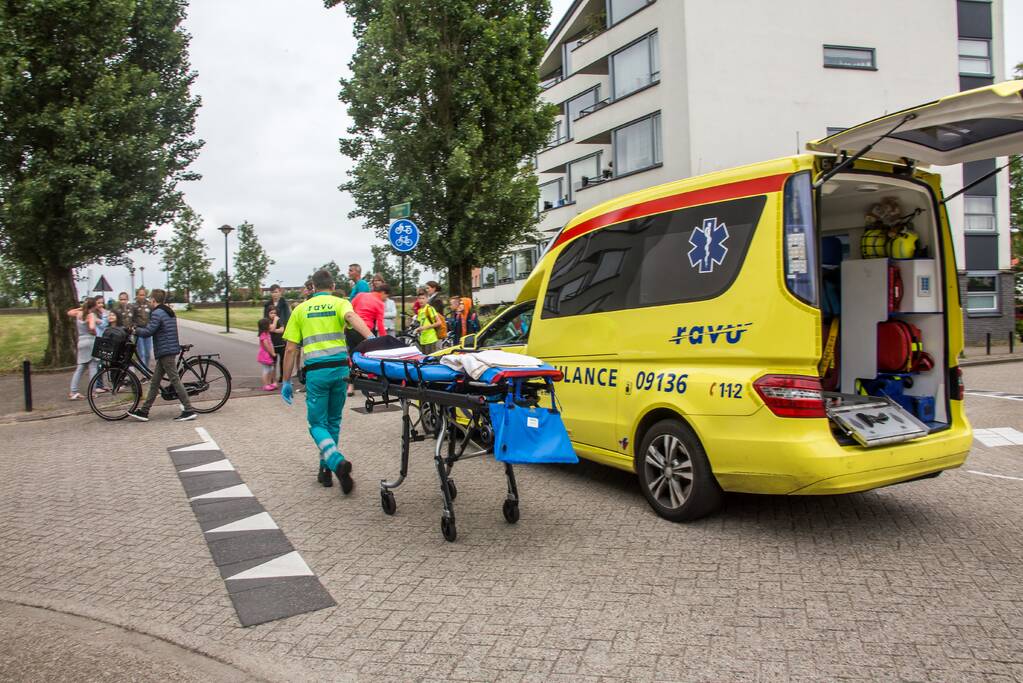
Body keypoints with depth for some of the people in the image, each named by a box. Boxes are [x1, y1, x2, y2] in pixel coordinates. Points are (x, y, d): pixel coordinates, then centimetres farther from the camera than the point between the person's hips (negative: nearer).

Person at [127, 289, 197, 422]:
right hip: (170, 350, 10)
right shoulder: (169, 312, 17)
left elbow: (147, 332, -18)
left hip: (165, 351, -10)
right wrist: (140, 329, 20)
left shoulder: (157, 313, -13)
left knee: (175, 380, -8)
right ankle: (144, 411, 19)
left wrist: (136, 330, 0)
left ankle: (189, 411, -8)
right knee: (154, 382, 13)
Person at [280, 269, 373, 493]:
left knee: (318, 424, 6)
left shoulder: (300, 309, 13)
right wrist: (371, 338, -33)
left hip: (315, 371, -1)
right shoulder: (340, 303, 8)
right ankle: (326, 469, 25)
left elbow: (290, 350, 8)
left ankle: (337, 462, -19)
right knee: (333, 422, 18)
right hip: (340, 368, 1)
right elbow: (351, 317, -18)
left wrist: (286, 381, 14)